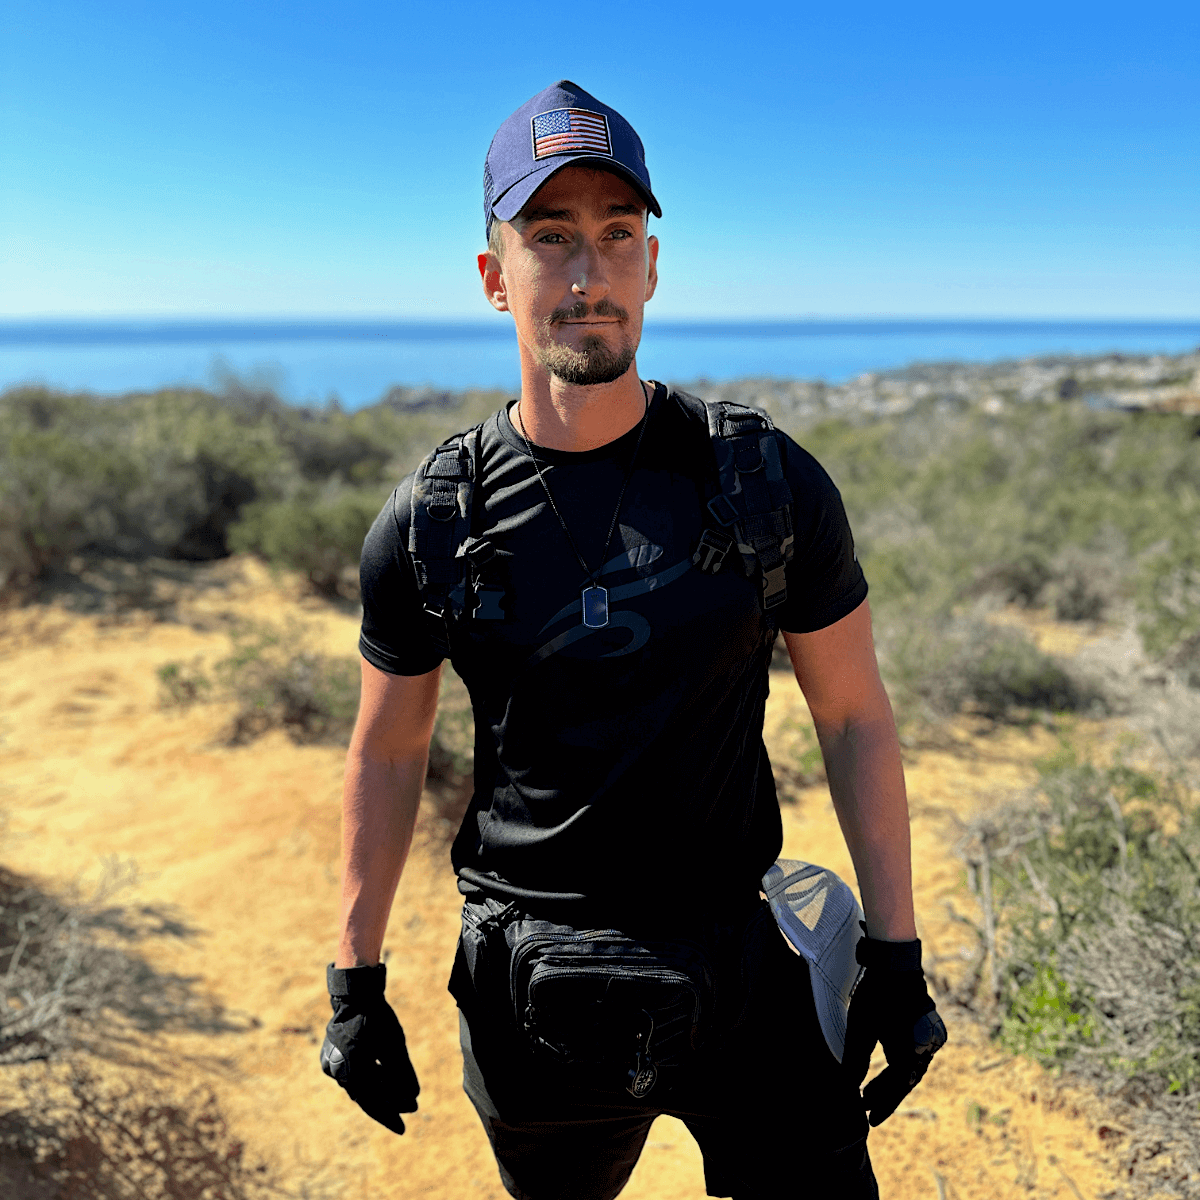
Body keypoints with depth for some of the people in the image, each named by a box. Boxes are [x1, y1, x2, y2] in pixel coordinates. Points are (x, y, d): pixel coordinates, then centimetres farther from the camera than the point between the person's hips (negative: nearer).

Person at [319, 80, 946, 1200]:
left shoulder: (770, 485, -7)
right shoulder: (428, 526, -7)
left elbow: (855, 718, 0)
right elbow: (387, 752, 3)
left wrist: (896, 958, 0)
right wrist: (354, 986, 7)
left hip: (742, 963, 0)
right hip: (530, 999, 1)